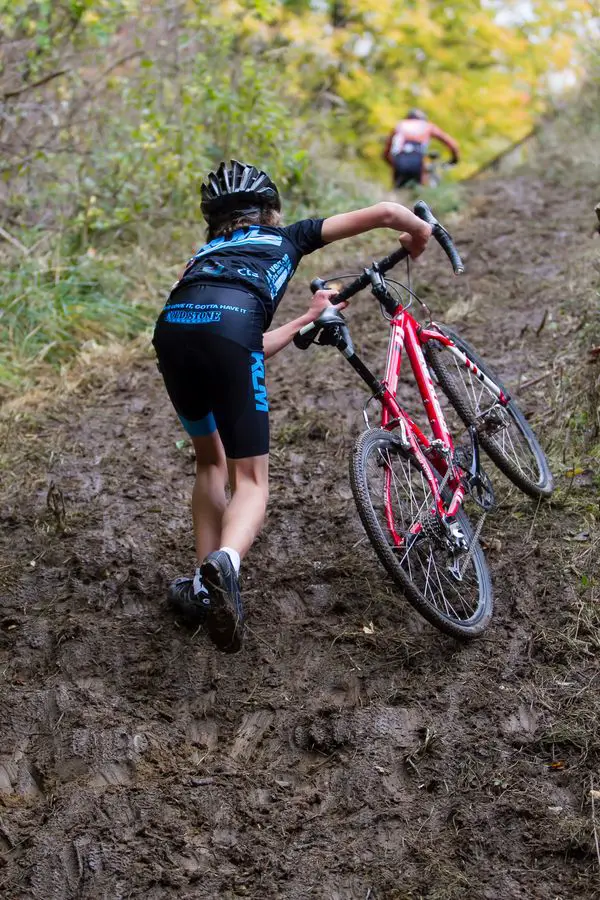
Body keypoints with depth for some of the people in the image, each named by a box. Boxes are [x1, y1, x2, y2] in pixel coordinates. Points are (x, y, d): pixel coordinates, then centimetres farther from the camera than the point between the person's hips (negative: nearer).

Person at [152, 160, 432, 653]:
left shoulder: (206, 253, 41)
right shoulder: (288, 237, 31)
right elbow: (385, 211, 27)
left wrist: (310, 317, 55)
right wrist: (421, 231, 49)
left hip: (171, 328, 4)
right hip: (227, 329, -4)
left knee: (211, 463, 25)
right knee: (251, 479, 3)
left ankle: (204, 587, 18)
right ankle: (225, 564, -27)